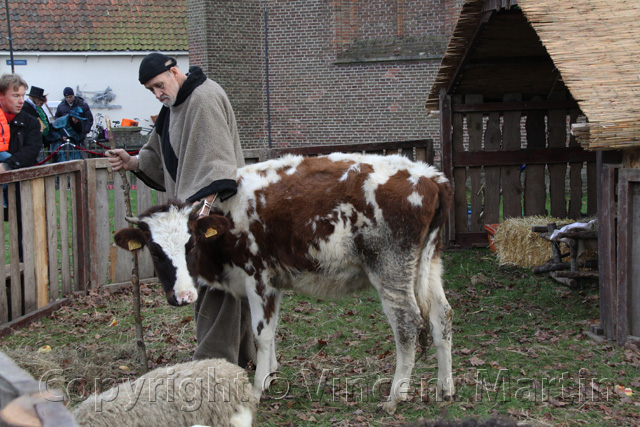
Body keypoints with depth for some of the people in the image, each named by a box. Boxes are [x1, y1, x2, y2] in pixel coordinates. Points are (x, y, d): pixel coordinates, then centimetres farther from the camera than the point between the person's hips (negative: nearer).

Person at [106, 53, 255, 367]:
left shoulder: (204, 99, -15)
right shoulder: (176, 103, 18)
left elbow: (216, 156, -26)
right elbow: (164, 158, 26)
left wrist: (206, 201, -36)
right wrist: (133, 163, 10)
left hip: (216, 209, -10)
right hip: (195, 206, 10)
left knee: (215, 287, -8)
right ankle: (242, 355, 21)